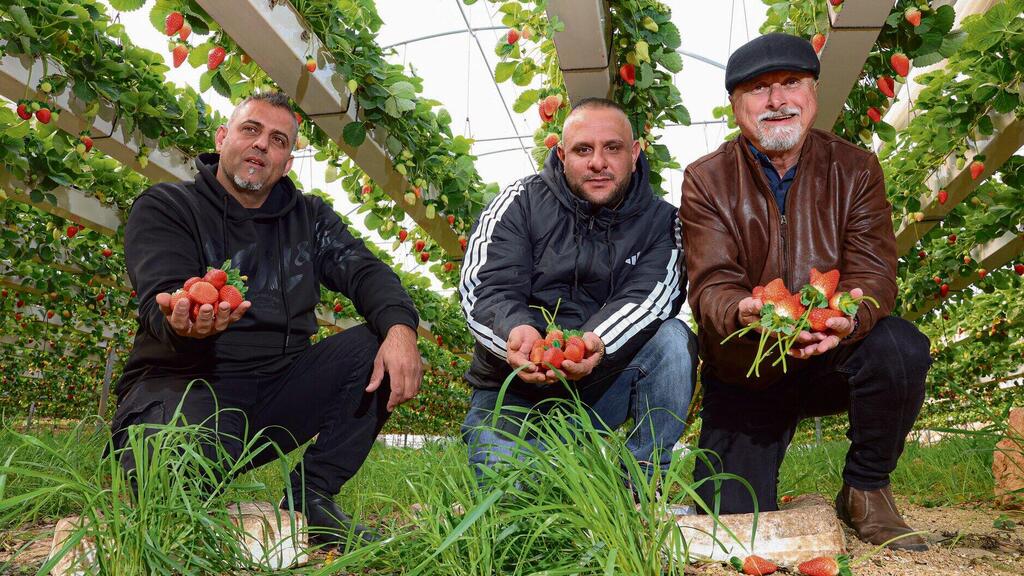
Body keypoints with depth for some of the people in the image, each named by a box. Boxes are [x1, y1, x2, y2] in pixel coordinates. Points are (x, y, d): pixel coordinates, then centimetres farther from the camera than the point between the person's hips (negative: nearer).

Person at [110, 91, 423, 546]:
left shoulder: (309, 217, 14)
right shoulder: (164, 208, 1)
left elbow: (364, 271, 0)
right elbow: (161, 304, -14)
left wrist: (400, 327, -23)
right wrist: (185, 325, -41)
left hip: (280, 392, 5)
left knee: (381, 348, -16)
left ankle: (311, 497, -9)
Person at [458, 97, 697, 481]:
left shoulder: (658, 221, 3)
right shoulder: (521, 203, -1)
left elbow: (649, 297, -15)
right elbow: (483, 288, -13)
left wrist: (597, 343, -38)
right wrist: (515, 331, -37)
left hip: (602, 387, 2)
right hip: (514, 391, -1)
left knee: (674, 339, -24)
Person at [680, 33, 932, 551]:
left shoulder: (856, 169, -3)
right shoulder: (707, 180, -6)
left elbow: (873, 273, -13)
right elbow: (712, 286, -16)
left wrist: (850, 317, -38)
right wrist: (744, 314, -42)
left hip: (833, 361, 1)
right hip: (744, 374, -1)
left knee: (901, 348, -31)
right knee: (733, 523, -12)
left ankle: (865, 490, -6)